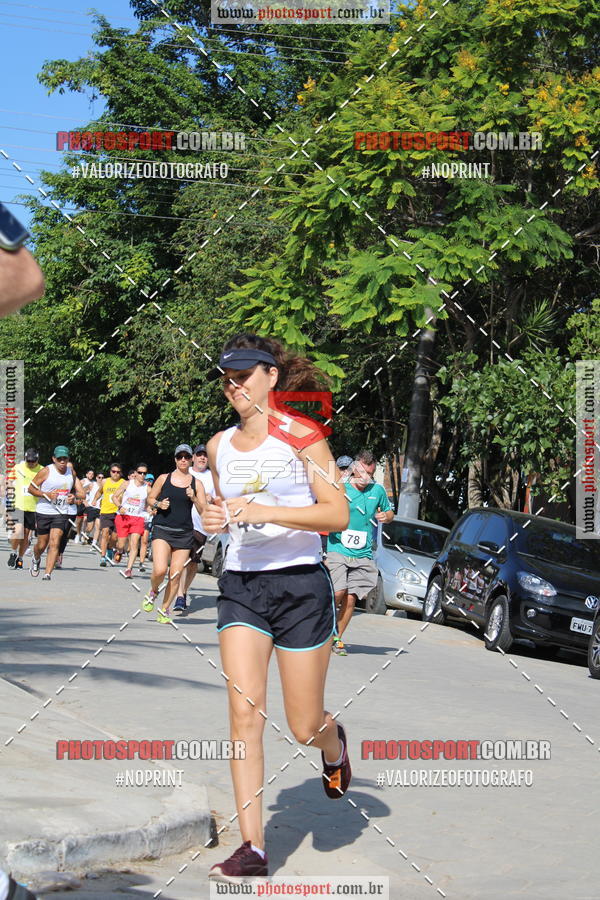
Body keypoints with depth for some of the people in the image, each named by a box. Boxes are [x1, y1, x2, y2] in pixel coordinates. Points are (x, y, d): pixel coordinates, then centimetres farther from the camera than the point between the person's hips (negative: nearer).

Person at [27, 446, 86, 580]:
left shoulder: (72, 472, 6)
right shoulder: (46, 471, -6)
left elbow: (81, 493, 21)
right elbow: (31, 488, -3)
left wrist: (74, 497, -2)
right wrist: (46, 494, -17)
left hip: (64, 513, 1)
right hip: (44, 512, -1)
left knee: (54, 543, -13)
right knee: (42, 544, 11)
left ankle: (47, 574, -12)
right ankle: (35, 559, 46)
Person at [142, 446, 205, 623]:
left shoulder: (196, 483, 6)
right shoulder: (164, 479, 5)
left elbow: (204, 512, 4)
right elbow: (150, 499, 15)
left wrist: (193, 498, -13)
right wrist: (158, 504, -6)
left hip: (184, 533, 2)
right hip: (162, 529, -2)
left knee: (176, 574, 0)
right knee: (160, 570, -18)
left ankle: (164, 610, 15)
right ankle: (153, 592, 15)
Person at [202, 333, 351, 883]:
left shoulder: (300, 435, -5)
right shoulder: (219, 445, 9)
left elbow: (337, 513, -12)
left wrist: (266, 511, -22)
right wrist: (214, 518, 1)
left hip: (300, 585, -3)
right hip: (241, 585, 4)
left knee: (304, 726, 4)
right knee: (245, 713, -10)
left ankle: (334, 744, 43)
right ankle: (253, 848, -5)